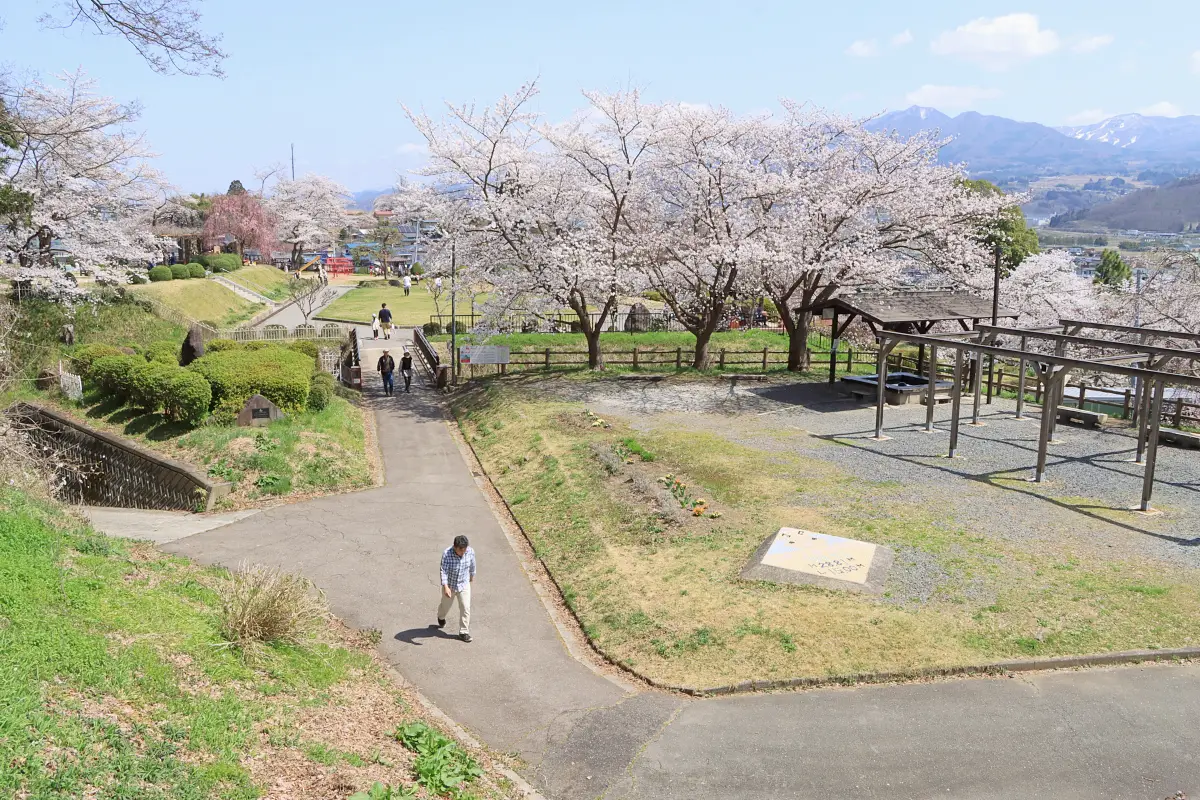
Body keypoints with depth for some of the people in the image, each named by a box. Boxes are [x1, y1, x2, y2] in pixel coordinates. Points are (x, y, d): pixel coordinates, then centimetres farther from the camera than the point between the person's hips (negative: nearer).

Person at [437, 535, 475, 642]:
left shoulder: (470, 552, -18)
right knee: (446, 605, 22)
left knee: (465, 608, -3)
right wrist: (445, 587, -42)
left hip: (464, 585, 2)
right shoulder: (447, 554, -30)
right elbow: (444, 571, -32)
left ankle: (464, 632, 11)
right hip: (449, 585, -2)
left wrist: (472, 576, 18)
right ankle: (441, 618, 55)